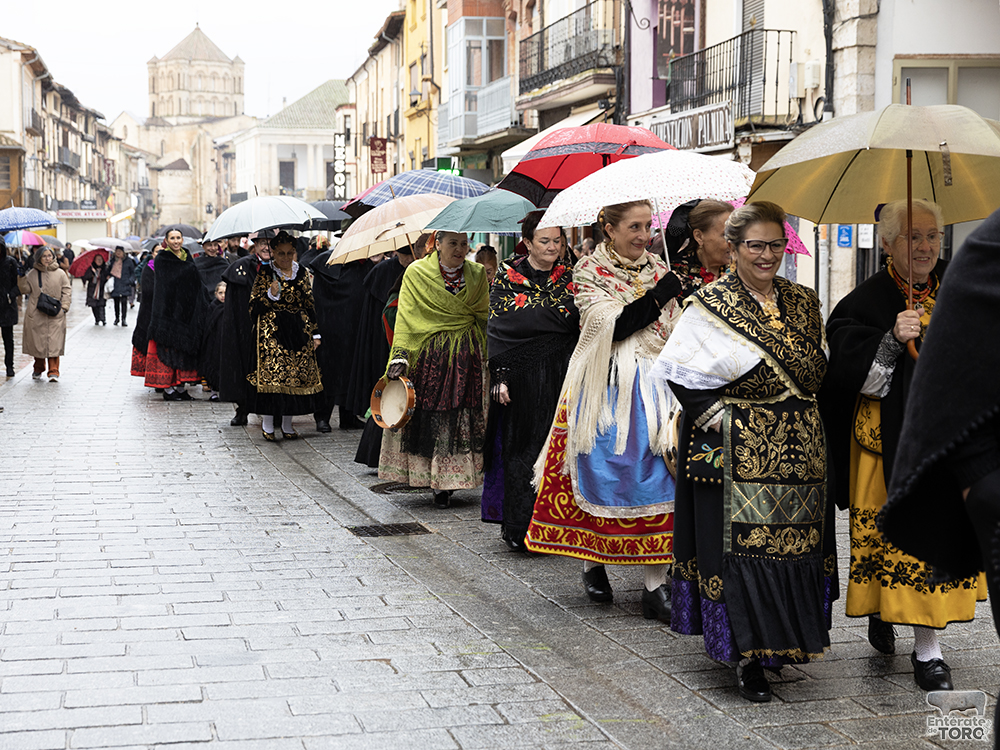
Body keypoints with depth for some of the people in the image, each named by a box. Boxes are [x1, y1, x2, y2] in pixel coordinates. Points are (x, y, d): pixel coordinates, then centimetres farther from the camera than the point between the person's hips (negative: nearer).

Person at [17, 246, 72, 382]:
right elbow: (25, 289, 4)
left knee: (54, 343, -8)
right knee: (37, 342, 7)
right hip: (36, 314, 1)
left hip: (55, 315, -1)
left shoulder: (60, 274, 5)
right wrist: (23, 277, -11)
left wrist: (64, 306, -3)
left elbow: (67, 291, 7)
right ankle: (38, 369, 24)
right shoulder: (32, 274, 6)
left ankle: (53, 371, -7)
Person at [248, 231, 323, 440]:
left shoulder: (302, 273, 10)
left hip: (298, 332, 4)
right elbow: (254, 306, -3)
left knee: (297, 374, 1)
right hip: (271, 331, -4)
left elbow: (310, 304, 14)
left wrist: (315, 333, 10)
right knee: (271, 373, -11)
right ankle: (267, 423, -1)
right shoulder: (265, 274, -1)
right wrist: (271, 295, -20)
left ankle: (287, 424, 11)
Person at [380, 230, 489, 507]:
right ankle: (436, 480, 7)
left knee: (461, 419, -1)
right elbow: (406, 318, -2)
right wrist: (400, 355, -11)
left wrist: (488, 357, 10)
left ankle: (445, 485, 6)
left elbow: (484, 318, 15)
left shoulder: (477, 274, 8)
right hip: (428, 356, -2)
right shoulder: (416, 273, 0)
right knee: (428, 418, -4)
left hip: (467, 357, 2)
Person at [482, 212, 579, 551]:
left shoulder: (568, 277, 8)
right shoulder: (508, 278, 1)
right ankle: (519, 528, 5)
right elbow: (497, 328, -1)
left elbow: (581, 328, 9)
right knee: (522, 446, -1)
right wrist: (499, 376, -8)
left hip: (562, 375, 2)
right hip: (522, 376, -2)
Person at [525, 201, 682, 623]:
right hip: (605, 387, -3)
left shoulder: (659, 271, 11)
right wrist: (660, 293, -15)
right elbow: (612, 326, -15)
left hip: (653, 386, 3)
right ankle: (593, 564, 23)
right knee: (599, 474, 2)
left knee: (657, 479, -6)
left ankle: (655, 585, -6)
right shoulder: (589, 272, -1)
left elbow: (676, 332, 12)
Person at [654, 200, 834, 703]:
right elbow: (680, 373, -3)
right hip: (736, 451, -5)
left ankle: (779, 641, 21)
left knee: (792, 543, 6)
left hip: (798, 450, 5)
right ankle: (747, 656, -2)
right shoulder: (710, 305, -2)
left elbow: (819, 374, 20)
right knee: (739, 544, -7)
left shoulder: (804, 304, 12)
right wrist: (715, 415, -12)